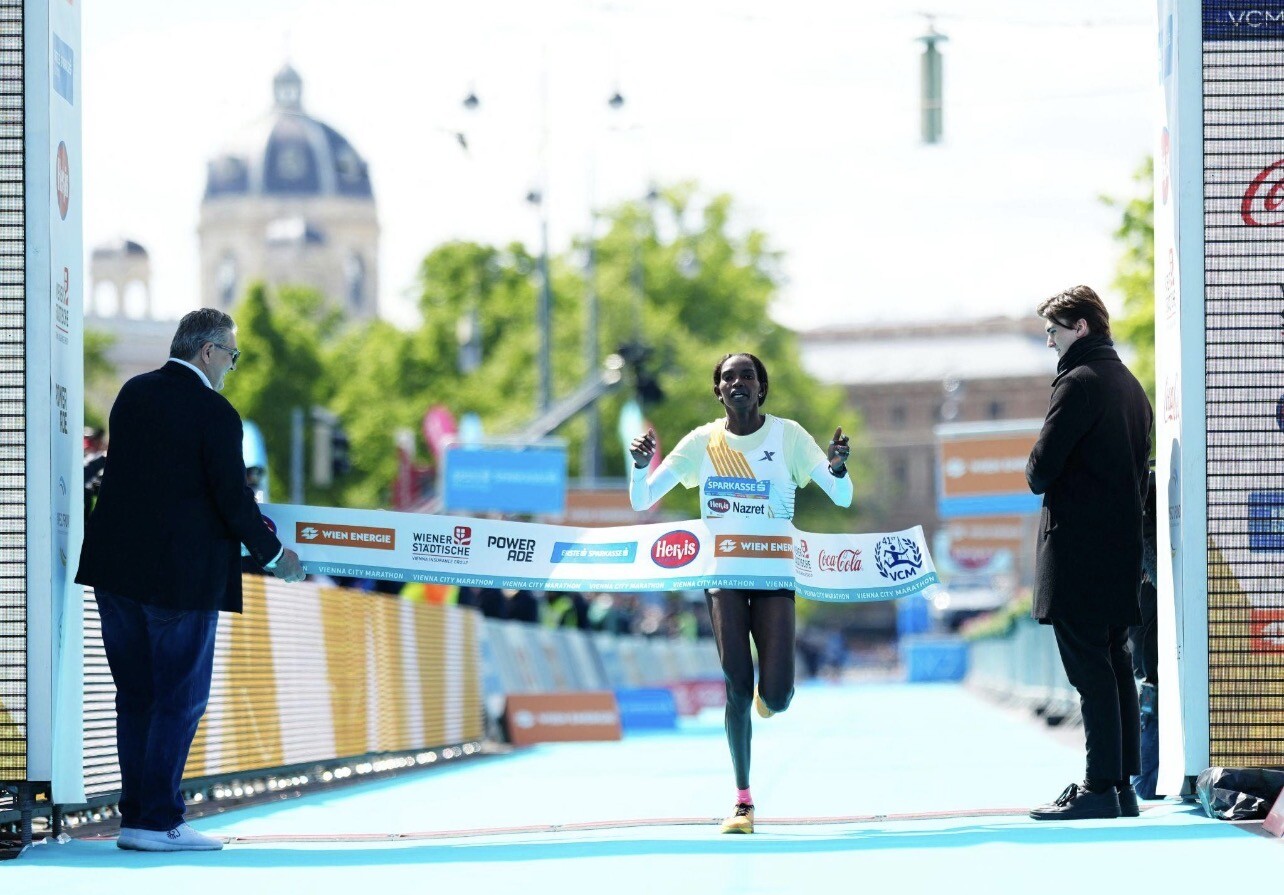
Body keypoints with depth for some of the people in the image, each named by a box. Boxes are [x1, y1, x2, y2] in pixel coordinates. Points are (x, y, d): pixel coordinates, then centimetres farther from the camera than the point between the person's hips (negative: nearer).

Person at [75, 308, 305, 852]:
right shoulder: (215, 413, -14)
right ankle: (157, 822, 2)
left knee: (135, 695, 13)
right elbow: (232, 497, -14)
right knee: (181, 699, 2)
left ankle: (135, 816, 16)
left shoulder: (133, 394, 7)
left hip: (116, 565, 7)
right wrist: (273, 554, 3)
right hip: (181, 573, -7)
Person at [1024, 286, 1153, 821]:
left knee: (1090, 670, -9)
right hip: (1121, 548, 9)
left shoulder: (1079, 383, -12)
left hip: (1076, 551, -9)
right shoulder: (1131, 386, 17)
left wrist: (1040, 481, 6)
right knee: (1115, 666, 10)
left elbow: (1042, 468, -15)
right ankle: (1122, 786, 11)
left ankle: (1100, 788, -11)